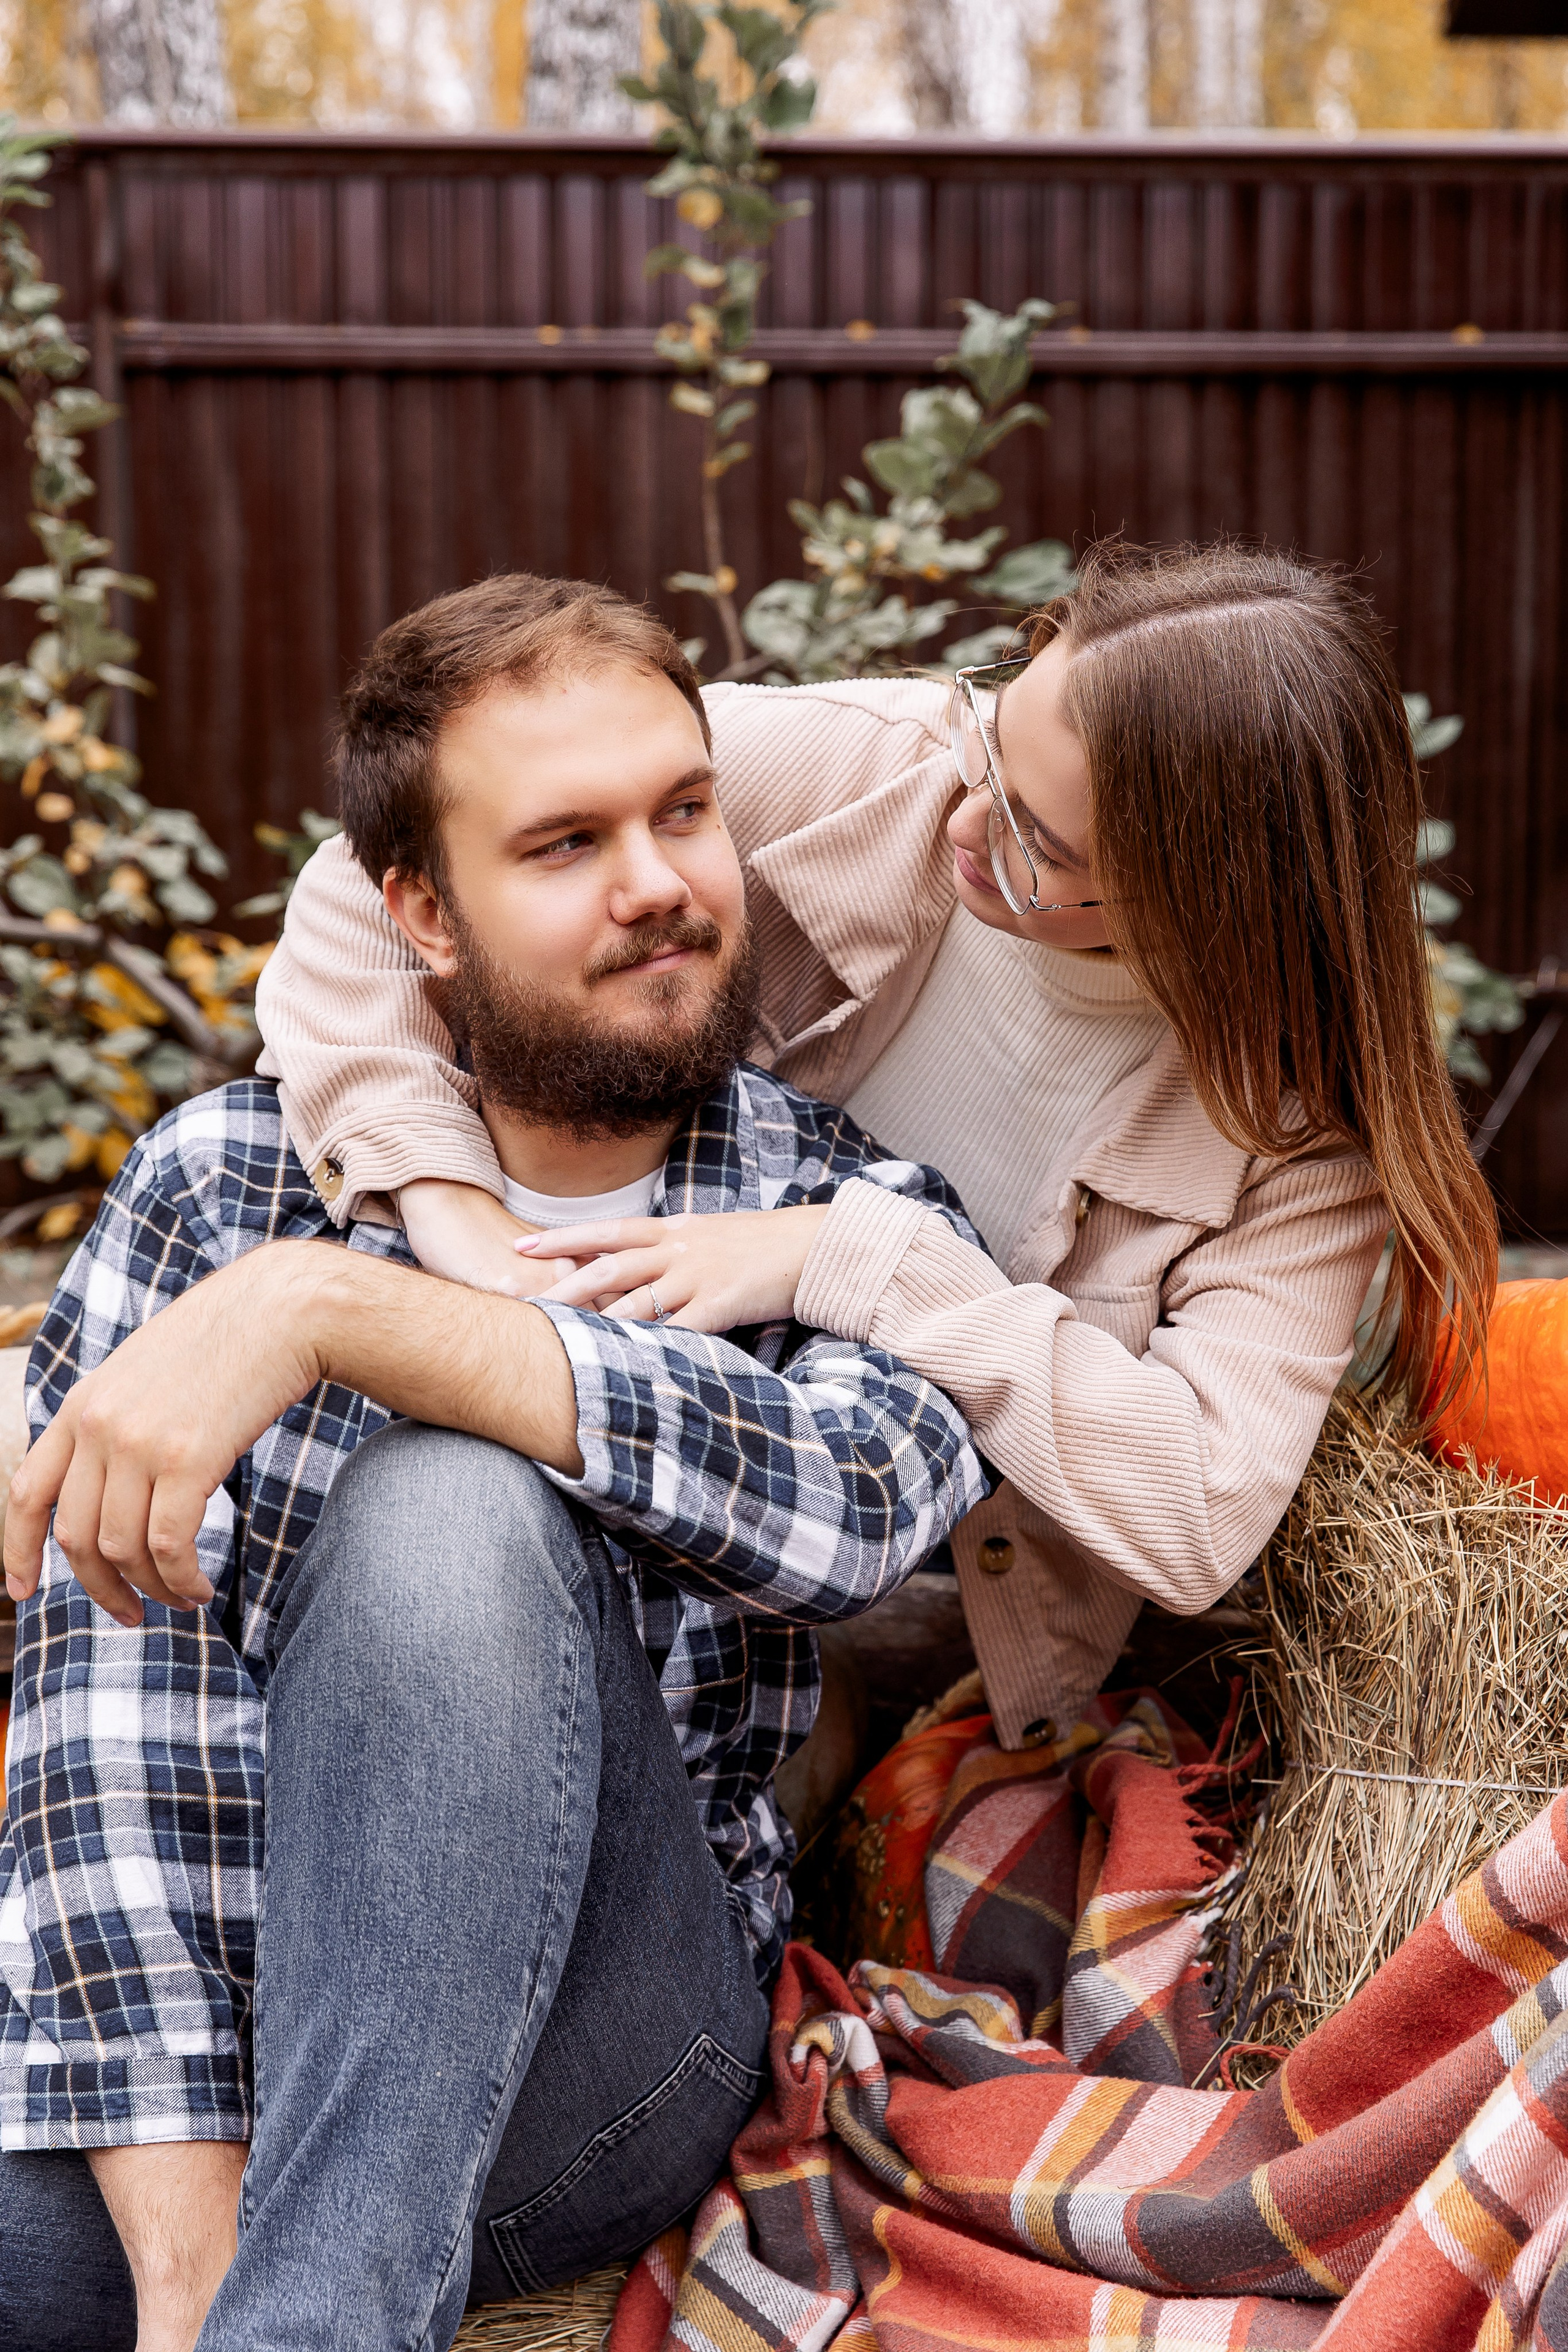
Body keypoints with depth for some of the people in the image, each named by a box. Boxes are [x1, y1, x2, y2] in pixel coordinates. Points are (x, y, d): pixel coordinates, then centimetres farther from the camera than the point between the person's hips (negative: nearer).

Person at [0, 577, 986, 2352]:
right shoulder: (221, 1177, 3)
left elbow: (848, 1502, -23)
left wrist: (323, 1305, -32)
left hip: (588, 2047, 1)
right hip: (191, 2014, 0)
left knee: (452, 1506, -29)